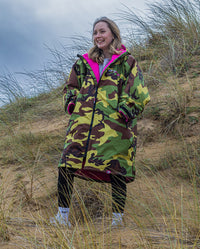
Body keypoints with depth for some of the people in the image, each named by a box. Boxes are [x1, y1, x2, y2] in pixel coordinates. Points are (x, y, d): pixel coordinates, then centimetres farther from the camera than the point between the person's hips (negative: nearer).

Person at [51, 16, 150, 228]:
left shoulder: (127, 62, 9)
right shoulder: (84, 62, 21)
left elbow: (138, 93, 3)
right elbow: (70, 86, 30)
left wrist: (125, 110, -10)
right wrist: (71, 103, 12)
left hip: (114, 125, -3)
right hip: (83, 122, 4)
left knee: (116, 171, -5)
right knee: (66, 165, -7)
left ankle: (117, 220, 6)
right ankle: (62, 215, 2)